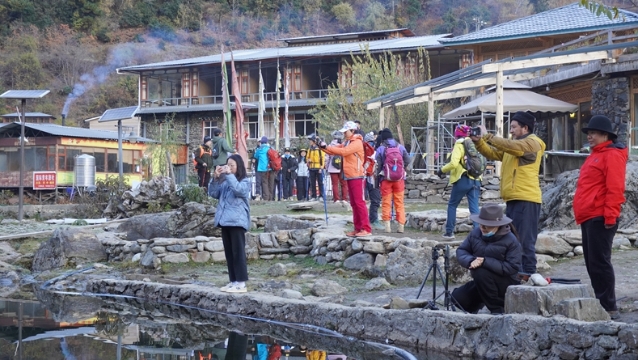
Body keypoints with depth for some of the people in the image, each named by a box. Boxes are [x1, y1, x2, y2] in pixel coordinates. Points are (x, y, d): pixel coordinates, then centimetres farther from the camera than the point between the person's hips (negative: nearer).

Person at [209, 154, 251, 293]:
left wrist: (230, 175, -16)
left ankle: (241, 283, -7)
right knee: (229, 252, 9)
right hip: (225, 220, 7)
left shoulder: (245, 181, -1)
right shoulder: (225, 181, 17)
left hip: (237, 221, -7)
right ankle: (233, 281, 14)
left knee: (238, 252, -7)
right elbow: (213, 193, 9)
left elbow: (239, 190, -21)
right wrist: (216, 178, -2)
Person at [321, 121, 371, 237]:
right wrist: (323, 147, -7)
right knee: (354, 203, 9)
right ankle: (358, 228, 12)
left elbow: (343, 151, -24)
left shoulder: (357, 142, -11)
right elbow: (335, 150, 11)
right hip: (349, 177, 9)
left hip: (357, 176, -9)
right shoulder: (347, 142, 18)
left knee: (359, 202, -11)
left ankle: (366, 229, -12)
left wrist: (327, 147, -22)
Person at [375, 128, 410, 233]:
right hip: (399, 179, 2)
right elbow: (407, 160, 0)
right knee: (399, 202, 9)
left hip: (386, 179, -2)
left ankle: (387, 226, -2)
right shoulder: (400, 147, -1)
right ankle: (401, 226, 6)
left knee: (386, 203, 4)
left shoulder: (380, 149, -7)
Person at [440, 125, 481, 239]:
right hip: (475, 180, 5)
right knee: (474, 208, 3)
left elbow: (453, 163, -20)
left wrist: (443, 170, -6)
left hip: (462, 180, -5)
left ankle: (449, 232, 12)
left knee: (452, 205, 11)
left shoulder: (459, 145, -8)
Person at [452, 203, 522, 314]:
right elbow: (461, 251, -2)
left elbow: (512, 267, -24)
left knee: (480, 273, -33)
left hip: (506, 285, -6)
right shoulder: (475, 233, -1)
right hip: (481, 282, 6)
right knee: (457, 298, -8)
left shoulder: (510, 240, -18)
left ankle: (497, 308, -18)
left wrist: (485, 262, -31)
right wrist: (471, 261, -26)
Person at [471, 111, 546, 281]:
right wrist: (478, 141, 0)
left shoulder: (532, 142, -6)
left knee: (525, 240, -9)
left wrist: (487, 136, -17)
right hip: (512, 199, 10)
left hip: (526, 200, -10)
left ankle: (528, 274, -6)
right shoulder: (512, 145, 23)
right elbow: (492, 153, 17)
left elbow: (510, 146, -22)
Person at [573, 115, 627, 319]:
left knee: (599, 262, -9)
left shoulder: (612, 155, -10)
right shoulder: (596, 154, 20)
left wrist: (610, 216, -22)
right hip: (588, 218, 10)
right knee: (592, 263, 12)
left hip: (600, 218, -10)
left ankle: (609, 307, -5)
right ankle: (601, 302, 18)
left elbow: (615, 188, -18)